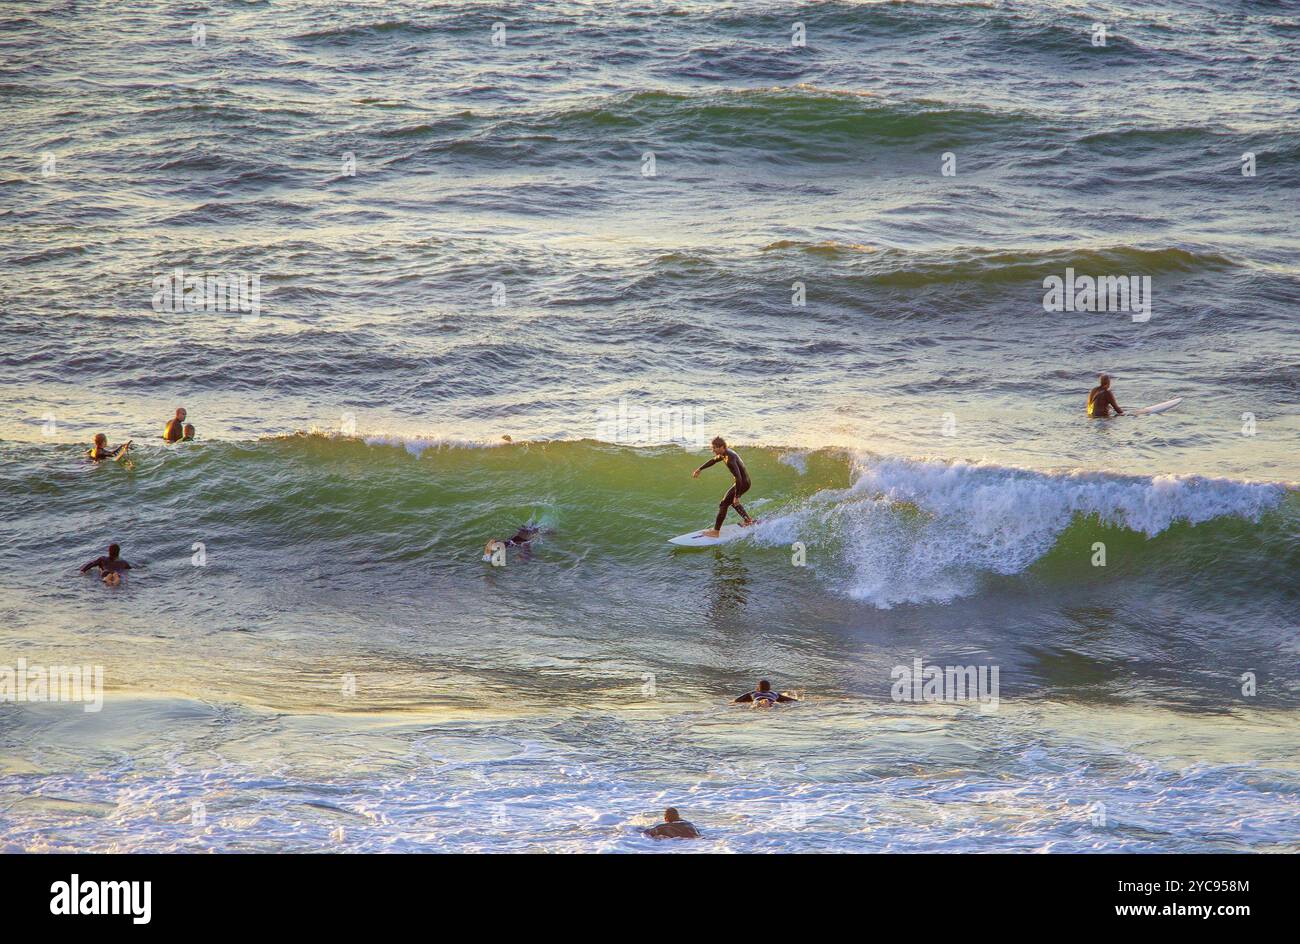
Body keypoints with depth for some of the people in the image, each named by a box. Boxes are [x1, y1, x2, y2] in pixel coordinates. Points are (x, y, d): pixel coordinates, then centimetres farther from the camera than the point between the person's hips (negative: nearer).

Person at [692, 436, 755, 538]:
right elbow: (713, 461, 23)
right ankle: (748, 520, 38)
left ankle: (716, 531, -2)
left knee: (723, 504, -6)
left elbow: (738, 478, -33)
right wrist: (699, 469, 33)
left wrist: (737, 496, -31)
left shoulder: (729, 459, -29)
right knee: (732, 502, 31)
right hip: (742, 481, 10)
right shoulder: (725, 453, 3)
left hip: (742, 483, -10)